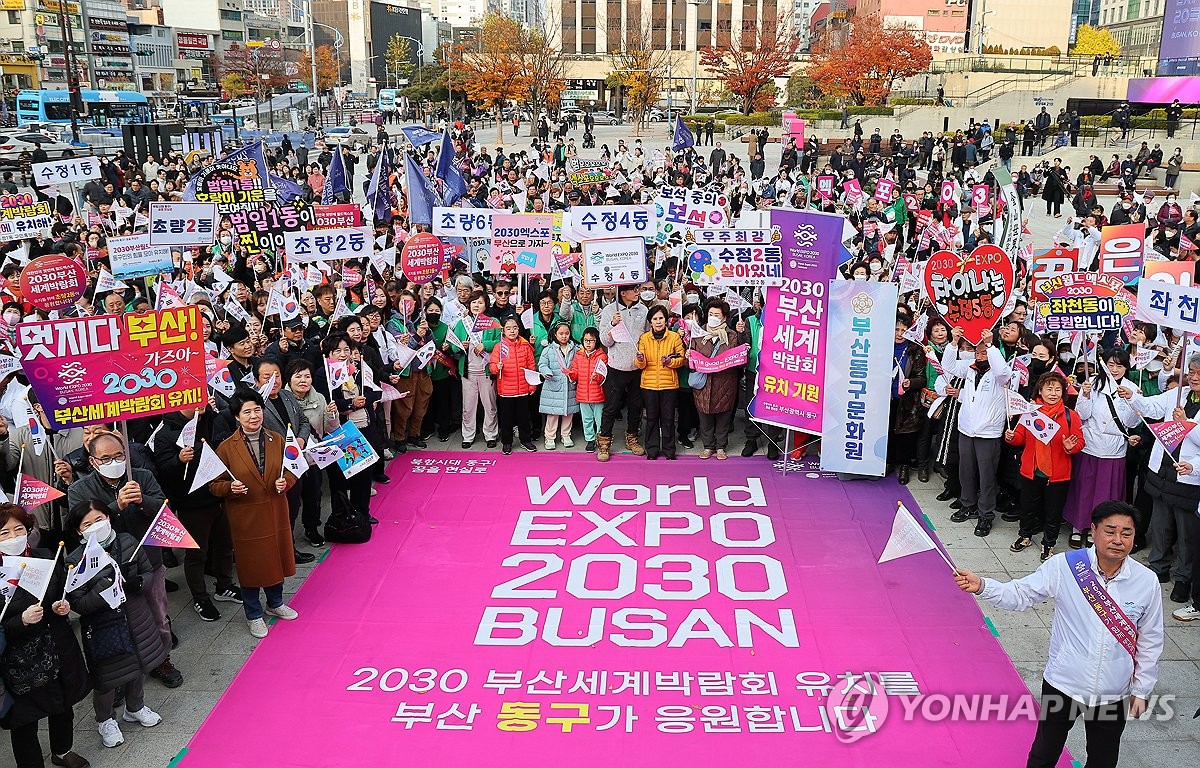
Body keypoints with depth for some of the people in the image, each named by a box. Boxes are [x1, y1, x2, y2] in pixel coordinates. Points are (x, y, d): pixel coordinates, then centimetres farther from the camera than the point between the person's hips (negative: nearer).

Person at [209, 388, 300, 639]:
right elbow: (215, 484, -6)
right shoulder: (226, 447, -10)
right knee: (250, 563, 8)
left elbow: (292, 469, 9)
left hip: (276, 513, 4)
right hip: (246, 517, -3)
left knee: (277, 557, 17)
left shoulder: (277, 439, 0)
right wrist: (230, 487, -26)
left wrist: (285, 481, -12)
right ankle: (254, 615, 28)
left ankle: (275, 603, 41)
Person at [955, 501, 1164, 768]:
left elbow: (1150, 641, 0)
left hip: (1113, 695, 1)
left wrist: (1141, 690, 6)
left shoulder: (1147, 582, -11)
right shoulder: (1064, 566, -16)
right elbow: (1019, 595, -10)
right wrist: (981, 586, -28)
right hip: (1062, 685, -1)